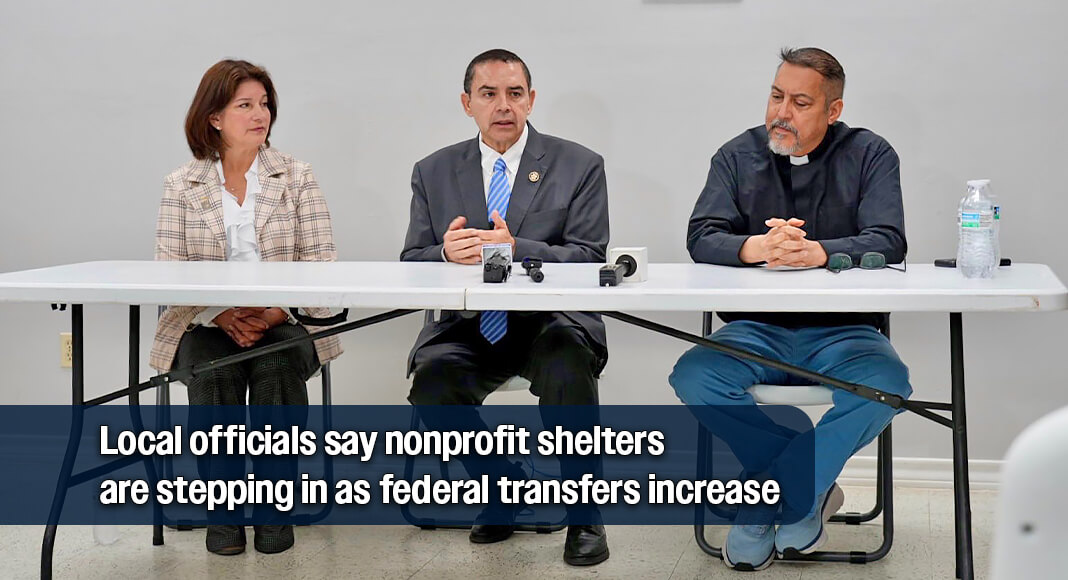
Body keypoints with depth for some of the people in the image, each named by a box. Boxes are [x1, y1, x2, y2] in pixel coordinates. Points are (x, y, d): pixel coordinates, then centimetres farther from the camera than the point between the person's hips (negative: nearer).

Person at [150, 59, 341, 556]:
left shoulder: (297, 178, 8)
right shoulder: (181, 186, 8)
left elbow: (319, 260, 0)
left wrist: (275, 312, -17)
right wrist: (221, 316, -18)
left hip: (284, 322, 0)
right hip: (206, 323, 0)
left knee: (279, 367, -32)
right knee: (214, 372, -32)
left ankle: (275, 511, -19)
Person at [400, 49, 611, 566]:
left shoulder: (579, 166, 4)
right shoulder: (434, 173, 11)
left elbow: (588, 259, -6)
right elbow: (412, 263, 8)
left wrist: (514, 250, -24)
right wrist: (447, 254, -18)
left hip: (551, 322, -2)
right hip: (468, 326, 3)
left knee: (568, 364, -35)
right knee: (432, 381, -27)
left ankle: (583, 516, -13)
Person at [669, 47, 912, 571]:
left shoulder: (870, 155, 4)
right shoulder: (738, 156, 7)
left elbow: (888, 243, -10)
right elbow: (701, 238, -4)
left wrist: (817, 252, -29)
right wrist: (756, 247, -27)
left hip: (842, 328, -1)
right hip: (754, 328, 1)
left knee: (886, 384, -33)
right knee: (693, 377, -29)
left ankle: (762, 509, -18)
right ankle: (810, 489, -10)